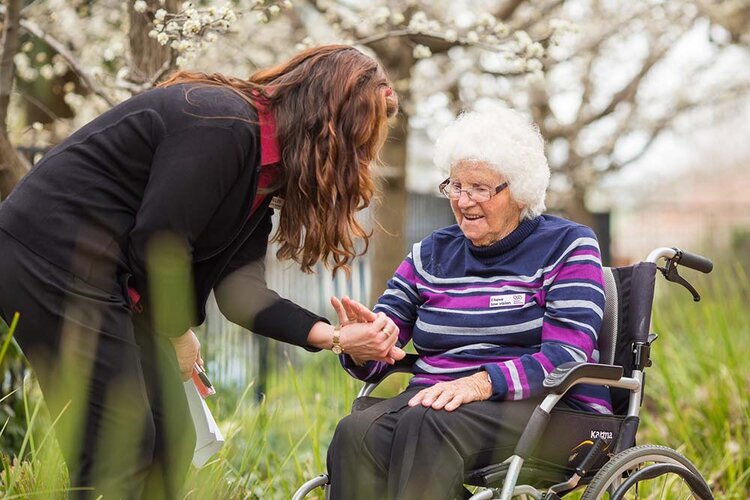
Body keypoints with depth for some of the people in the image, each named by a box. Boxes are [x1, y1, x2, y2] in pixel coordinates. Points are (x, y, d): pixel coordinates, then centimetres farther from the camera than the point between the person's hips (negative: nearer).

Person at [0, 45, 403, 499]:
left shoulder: (264, 171, 11)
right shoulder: (225, 124, -19)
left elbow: (239, 284, 4)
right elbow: (156, 243, -21)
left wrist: (337, 337, -5)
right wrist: (179, 330, -3)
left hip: (102, 275, 10)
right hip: (50, 257, -10)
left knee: (172, 439, 9)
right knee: (121, 445, -11)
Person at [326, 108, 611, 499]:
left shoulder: (568, 246, 7)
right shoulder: (432, 254, 20)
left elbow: (566, 356, -8)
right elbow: (372, 360, 14)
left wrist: (483, 382, -26)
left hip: (544, 409, -4)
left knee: (425, 424, -37)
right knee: (355, 433, -32)